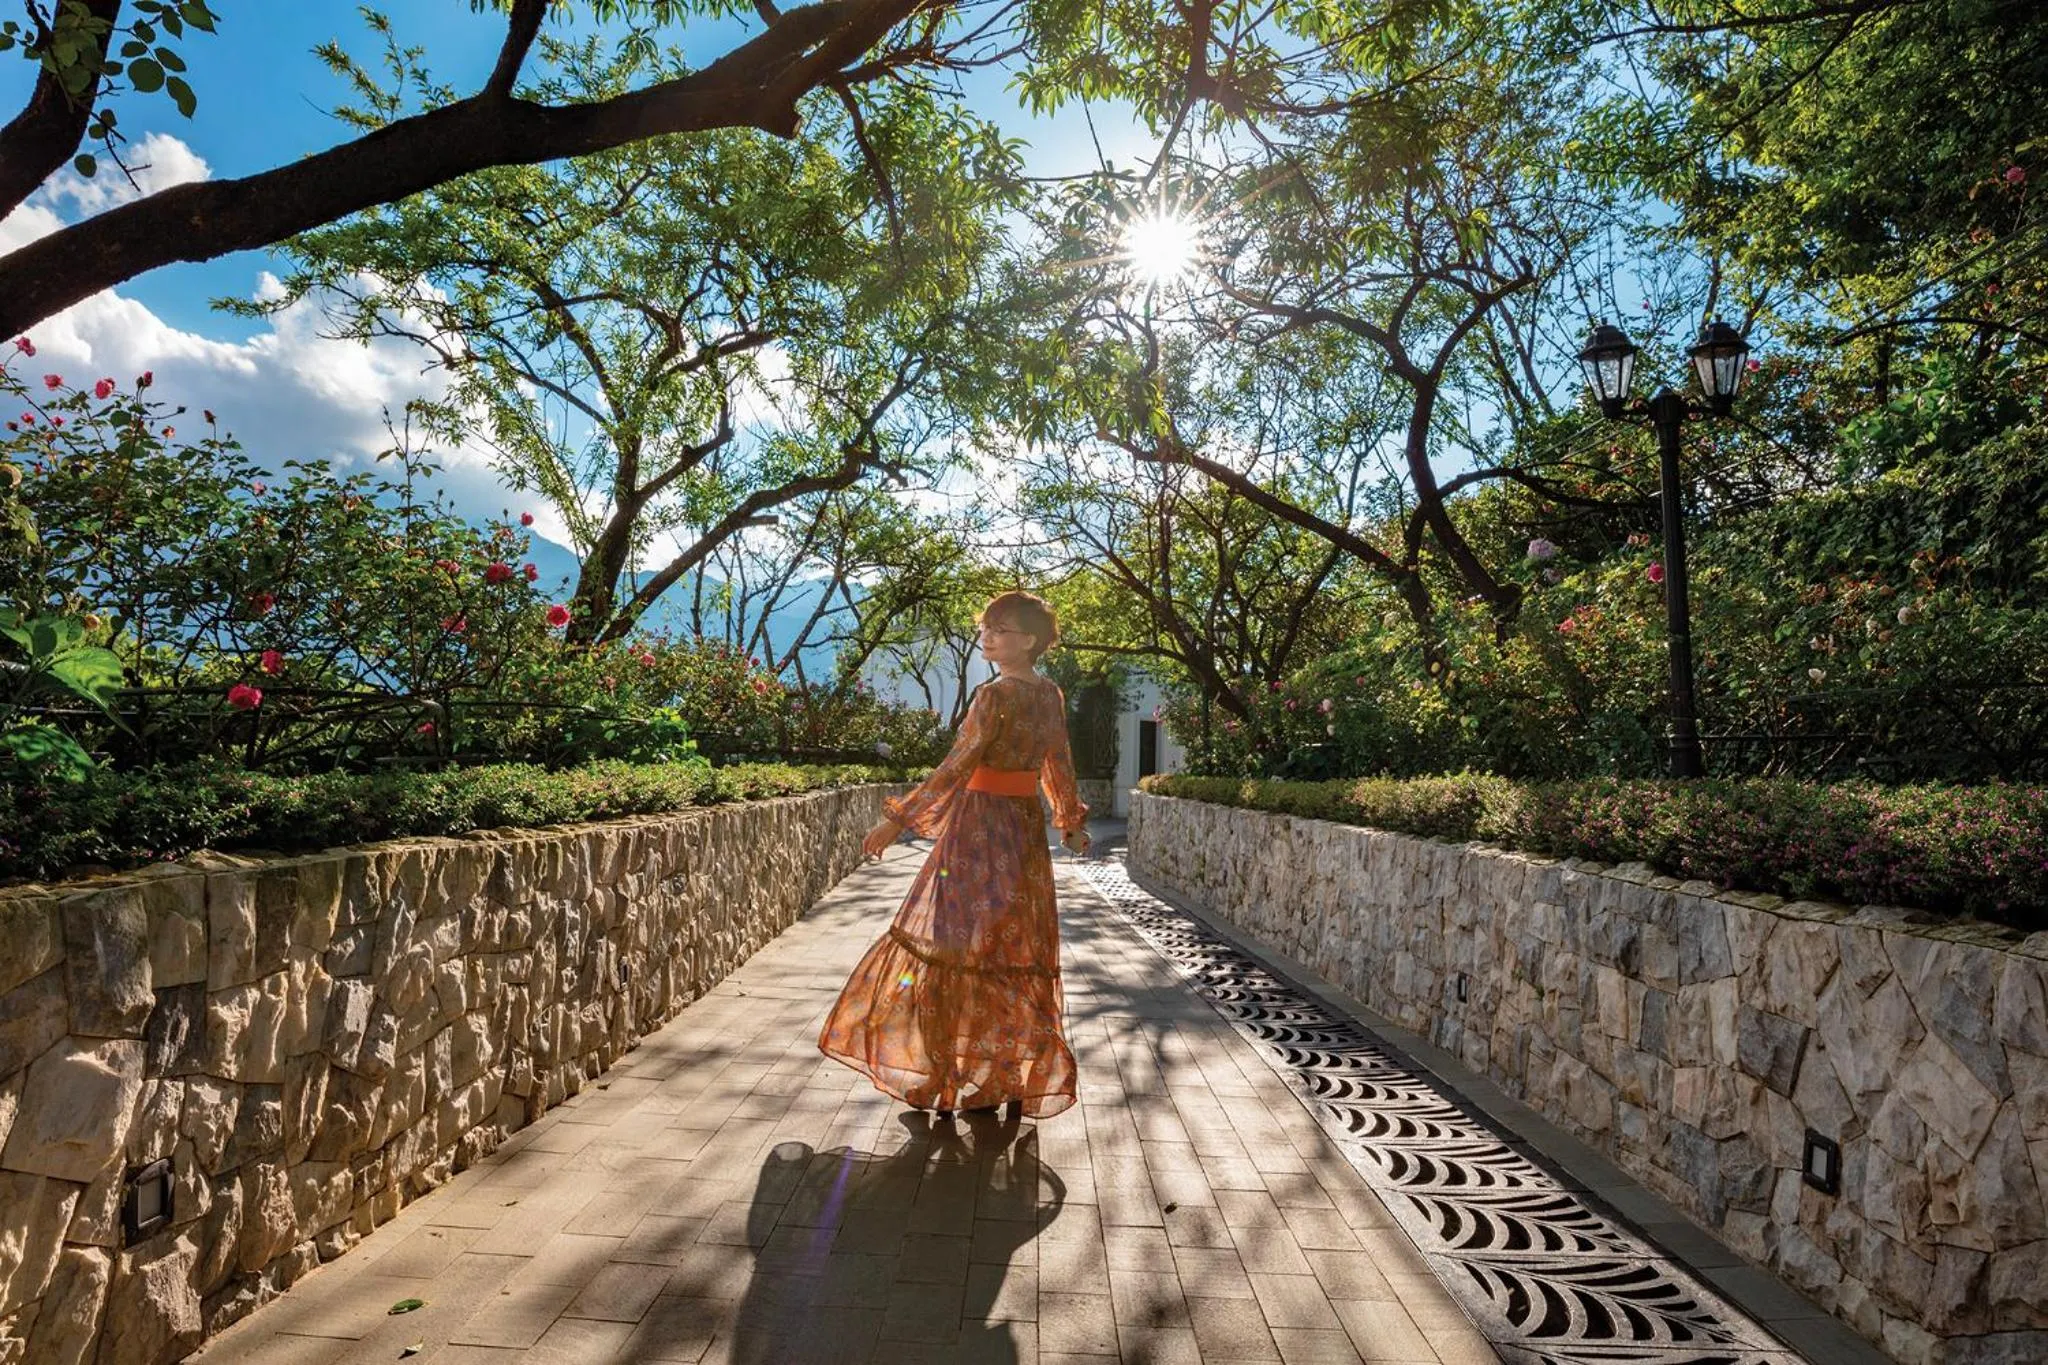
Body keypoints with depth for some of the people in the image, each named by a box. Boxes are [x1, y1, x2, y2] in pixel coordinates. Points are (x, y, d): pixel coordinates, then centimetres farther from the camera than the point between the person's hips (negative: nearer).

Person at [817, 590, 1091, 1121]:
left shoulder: (994, 695, -17)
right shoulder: (1050, 694, 6)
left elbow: (956, 768, -21)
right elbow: (1059, 765, 14)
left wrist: (898, 820, -18)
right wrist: (1072, 823, 27)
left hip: (982, 828, -8)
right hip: (1027, 826, 8)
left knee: (961, 946, 2)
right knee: (1018, 954, 13)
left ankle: (966, 1082, 8)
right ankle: (1020, 1082, 22)